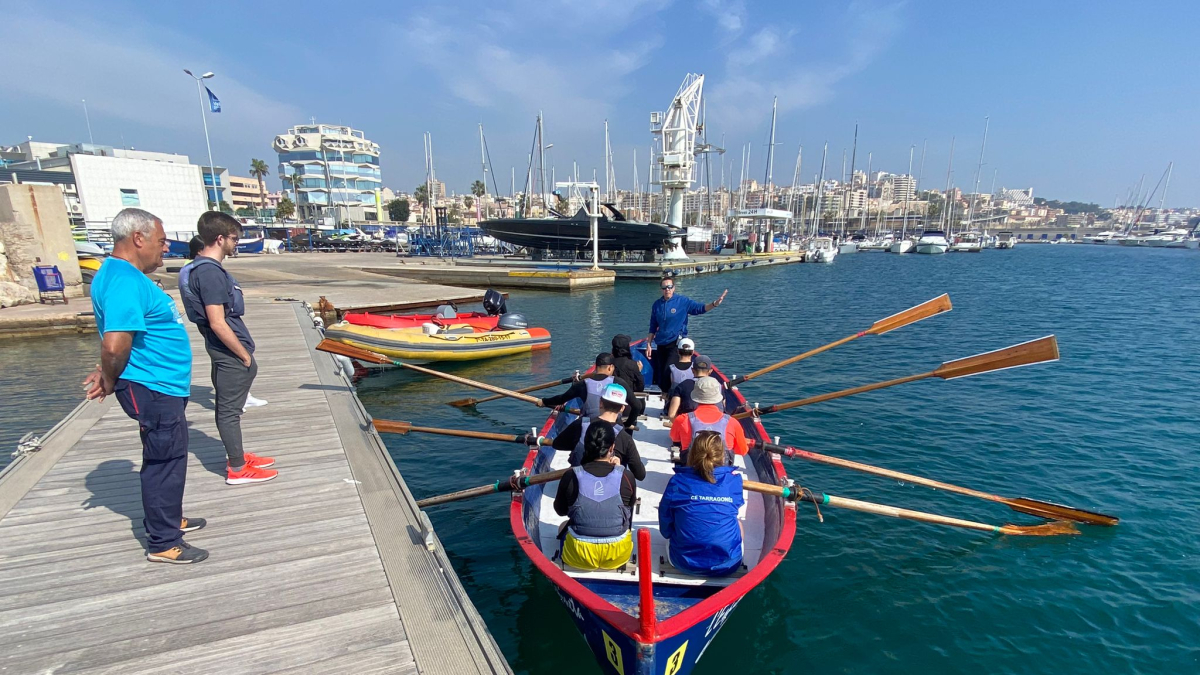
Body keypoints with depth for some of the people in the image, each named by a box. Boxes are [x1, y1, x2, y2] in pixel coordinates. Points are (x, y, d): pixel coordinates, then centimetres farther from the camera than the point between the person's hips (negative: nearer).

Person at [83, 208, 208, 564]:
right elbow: (115, 345, -32)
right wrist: (110, 382, -15)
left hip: (163, 387, 10)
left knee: (167, 458, 22)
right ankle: (163, 543, 15)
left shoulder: (126, 275, 10)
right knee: (164, 462, 1)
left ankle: (169, 518, 39)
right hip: (154, 390, -10)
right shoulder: (124, 281, -23)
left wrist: (108, 373, 12)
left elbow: (116, 344, 19)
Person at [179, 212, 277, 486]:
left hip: (226, 352, 10)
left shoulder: (204, 268, 10)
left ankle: (237, 455, 32)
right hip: (230, 353, -10)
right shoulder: (210, 272, -21)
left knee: (228, 408, 18)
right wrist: (245, 356, -15)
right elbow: (218, 323, -24)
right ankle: (237, 469, 12)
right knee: (229, 410, 1)